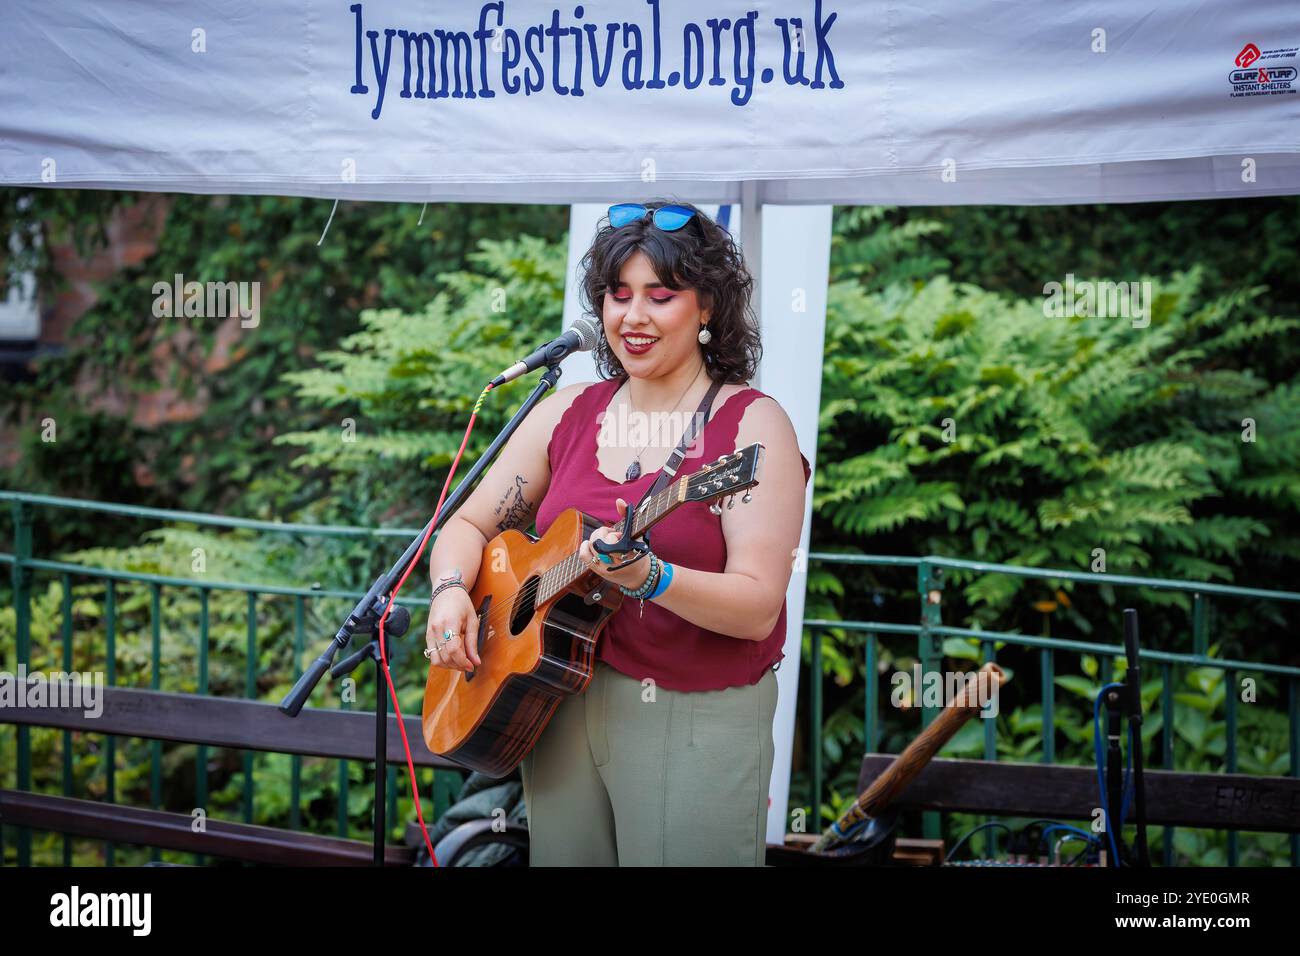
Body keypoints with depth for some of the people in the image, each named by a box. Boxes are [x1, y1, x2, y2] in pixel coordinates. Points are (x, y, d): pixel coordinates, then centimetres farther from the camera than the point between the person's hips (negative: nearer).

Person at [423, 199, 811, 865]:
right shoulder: (569, 412, 8)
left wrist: (646, 576, -33)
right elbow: (469, 525, 13)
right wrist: (451, 593, -8)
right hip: (560, 707, 5)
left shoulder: (752, 425, -9)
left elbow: (758, 607, -18)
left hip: (699, 723, -5)